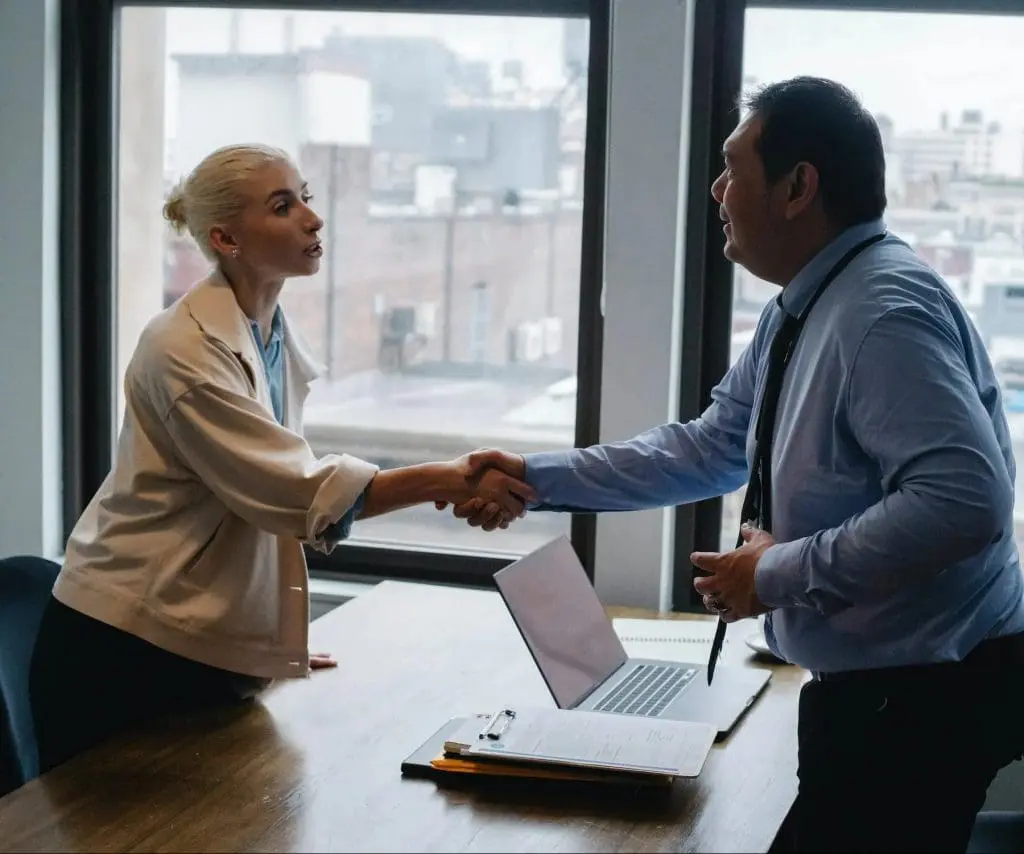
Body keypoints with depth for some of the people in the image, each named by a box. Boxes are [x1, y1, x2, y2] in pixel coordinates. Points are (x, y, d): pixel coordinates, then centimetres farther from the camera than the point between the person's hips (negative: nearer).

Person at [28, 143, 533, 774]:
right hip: (128, 650, -7)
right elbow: (297, 490, -25)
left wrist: (280, 642, 13)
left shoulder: (281, 342, 7)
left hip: (212, 646, 8)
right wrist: (448, 481, -29)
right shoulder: (186, 349, -19)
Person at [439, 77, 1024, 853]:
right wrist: (538, 478, 10)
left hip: (928, 694, -9)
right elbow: (709, 449, 14)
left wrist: (781, 574, -24)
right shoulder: (801, 312, 7)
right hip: (868, 685, 9)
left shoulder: (887, 311, -24)